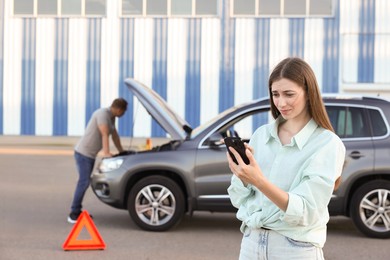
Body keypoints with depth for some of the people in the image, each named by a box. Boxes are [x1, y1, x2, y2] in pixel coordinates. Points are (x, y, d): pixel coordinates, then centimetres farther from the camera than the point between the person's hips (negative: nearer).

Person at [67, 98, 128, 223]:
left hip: (90, 154, 10)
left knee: (85, 182, 11)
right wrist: (106, 152, -33)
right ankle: (73, 214, -10)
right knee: (84, 182, -13)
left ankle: (77, 211, 18)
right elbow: (104, 135, -27)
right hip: (83, 153, -10)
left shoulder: (111, 117, 11)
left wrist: (122, 152, 25)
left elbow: (114, 135, 20)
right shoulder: (103, 113, -19)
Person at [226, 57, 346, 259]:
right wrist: (241, 170, -16)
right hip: (251, 242, 4)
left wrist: (259, 181, -29)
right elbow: (239, 200, 3)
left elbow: (305, 212, -18)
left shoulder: (327, 144, -11)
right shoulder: (261, 134, 3)